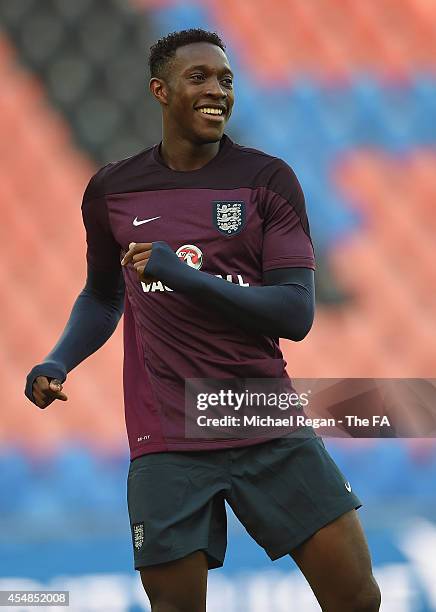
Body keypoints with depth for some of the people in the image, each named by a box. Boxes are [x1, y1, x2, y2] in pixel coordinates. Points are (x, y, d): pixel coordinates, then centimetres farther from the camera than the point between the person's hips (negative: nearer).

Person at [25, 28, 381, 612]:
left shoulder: (267, 179, 1)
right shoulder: (112, 189, 7)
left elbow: (297, 314, -8)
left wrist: (185, 277, -19)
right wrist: (57, 362, 6)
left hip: (270, 428, -1)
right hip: (167, 445, 1)